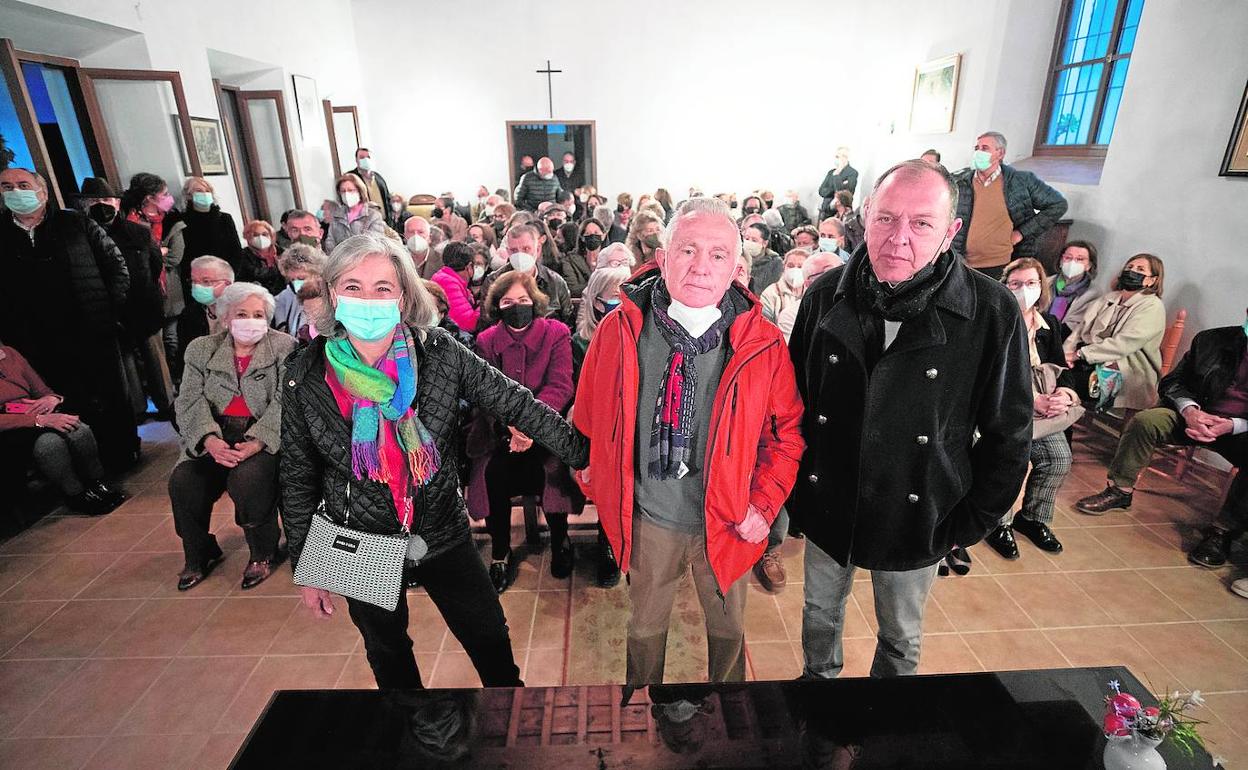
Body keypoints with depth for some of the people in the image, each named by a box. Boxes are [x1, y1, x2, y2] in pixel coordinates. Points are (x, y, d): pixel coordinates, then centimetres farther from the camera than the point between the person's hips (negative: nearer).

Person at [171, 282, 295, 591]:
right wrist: (210, 439, -19)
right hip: (215, 436, 4)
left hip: (264, 436, -4)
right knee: (181, 481, -19)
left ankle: (264, 553, -3)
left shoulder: (284, 347, 1)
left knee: (247, 478, -29)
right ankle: (200, 554, 9)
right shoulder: (201, 349, 12)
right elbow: (190, 400, 1)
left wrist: (256, 442, -24)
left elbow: (284, 402, -10)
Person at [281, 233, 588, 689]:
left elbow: (515, 404, -14)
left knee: (491, 640, 15)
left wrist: (585, 454, -16)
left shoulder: (440, 353, -16)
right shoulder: (306, 376, -13)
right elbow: (298, 478, -3)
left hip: (443, 534, 0)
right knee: (388, 655, 25)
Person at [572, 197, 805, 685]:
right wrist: (602, 489, 2)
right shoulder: (618, 331, -13)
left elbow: (789, 428, -2)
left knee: (728, 628, 26)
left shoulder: (763, 343, -14)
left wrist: (764, 503, -9)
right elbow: (589, 421, 0)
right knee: (645, 626, 25)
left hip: (727, 523, 1)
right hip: (647, 521, 0)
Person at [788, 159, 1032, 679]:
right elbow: (793, 400, -1)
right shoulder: (826, 295, -10)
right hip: (826, 508, 2)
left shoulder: (993, 314, -17)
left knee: (901, 639, 24)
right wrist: (794, 488, 0)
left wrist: (971, 522, -4)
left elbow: (1009, 434, -7)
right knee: (820, 615, 25)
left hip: (917, 521, -1)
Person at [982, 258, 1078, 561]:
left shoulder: (1049, 324, 15)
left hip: (1041, 407, 6)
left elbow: (1060, 369, 13)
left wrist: (1064, 393, -10)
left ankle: (1033, 518, 14)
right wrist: (1031, 399, -22)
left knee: (1060, 457, -12)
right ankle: (998, 524, -5)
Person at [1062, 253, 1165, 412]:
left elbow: (1123, 344, -14)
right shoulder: (1106, 299, 21)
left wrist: (1079, 354, -18)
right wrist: (1067, 352, -10)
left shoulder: (1152, 306, 1)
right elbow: (1082, 329, 10)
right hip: (1088, 363, 5)